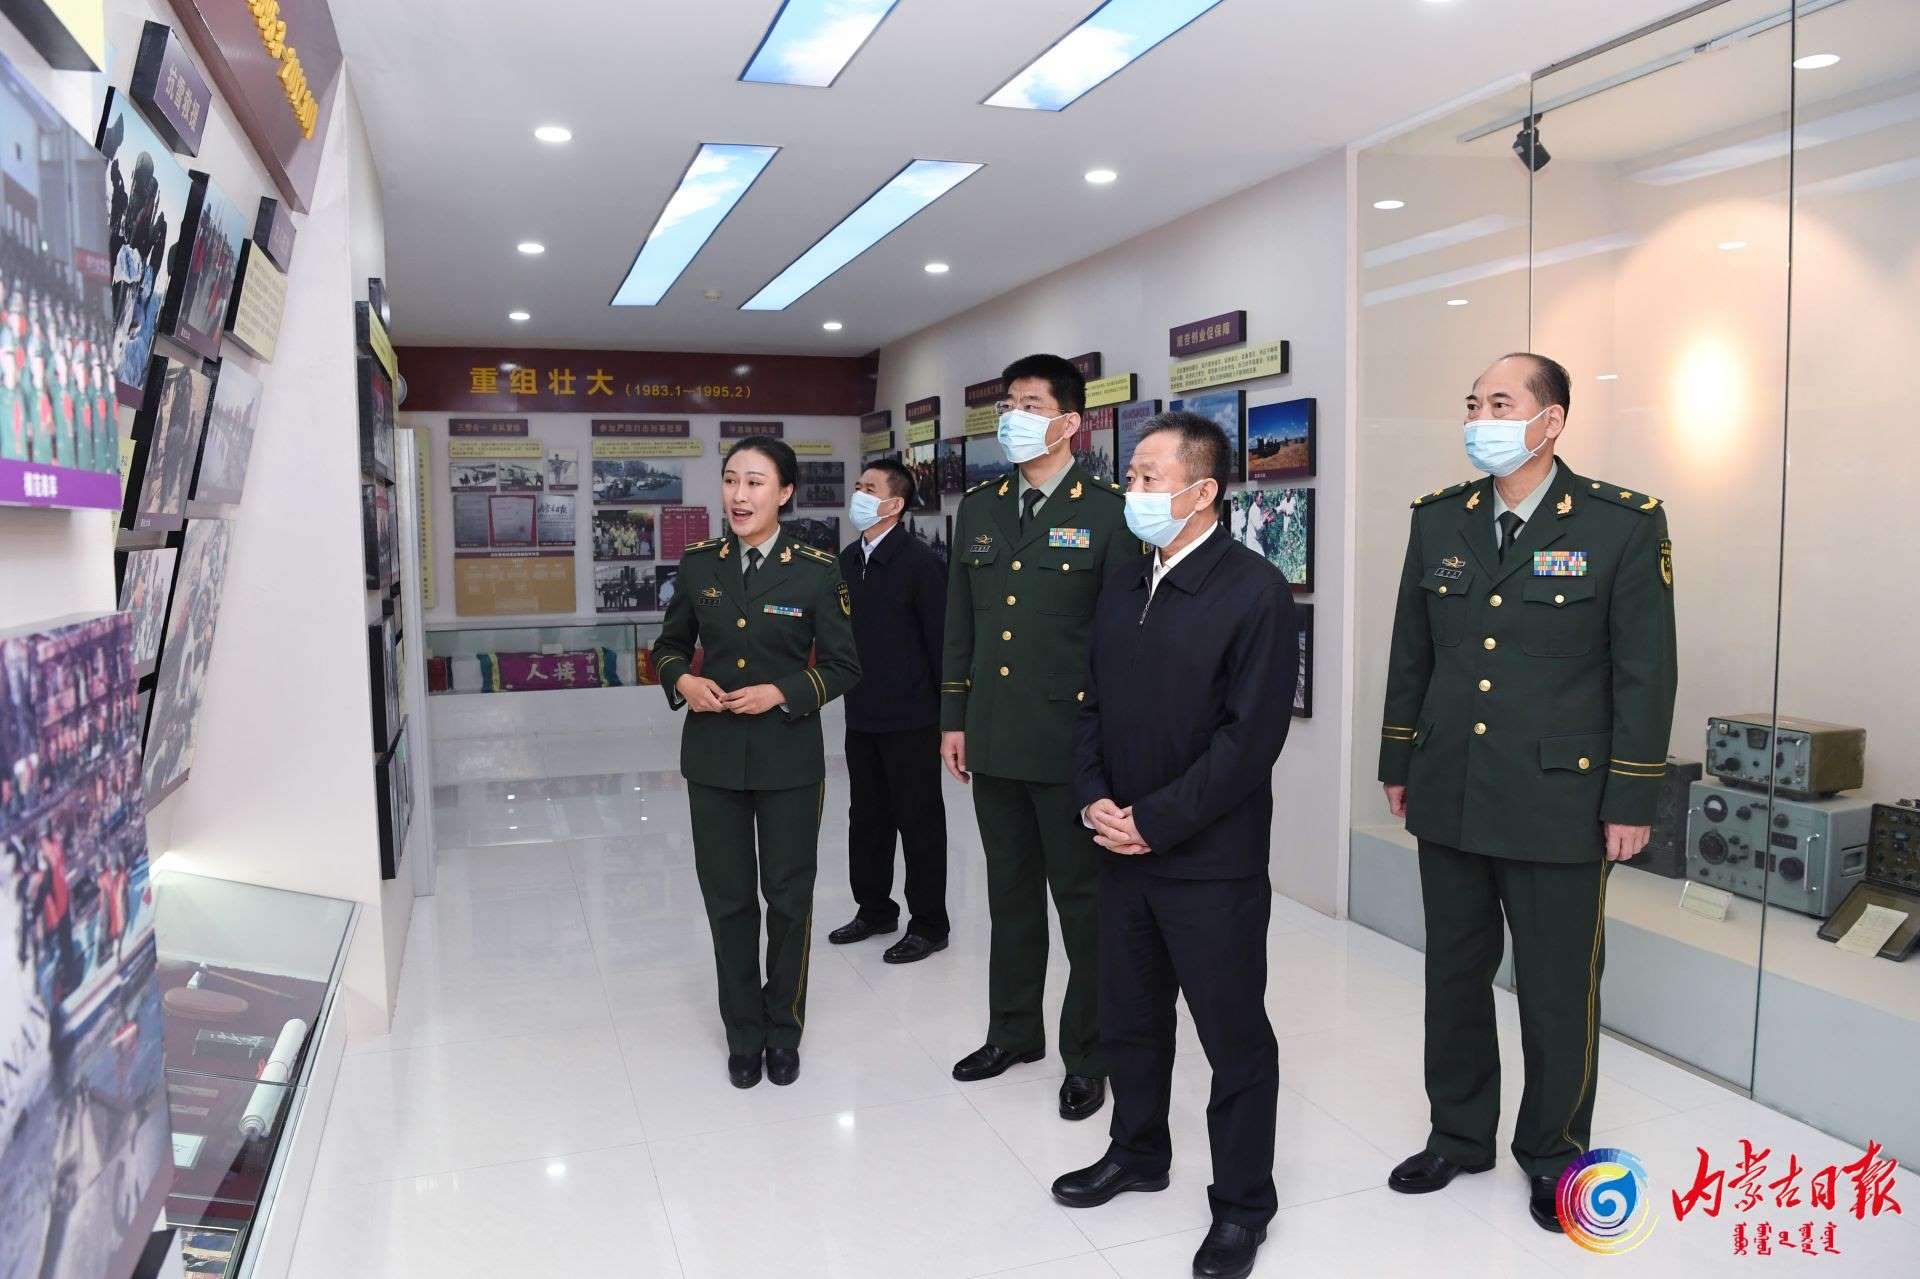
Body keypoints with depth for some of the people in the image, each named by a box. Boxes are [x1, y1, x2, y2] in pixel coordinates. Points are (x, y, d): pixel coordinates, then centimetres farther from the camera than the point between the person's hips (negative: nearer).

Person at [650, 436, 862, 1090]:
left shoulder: (817, 570, -7)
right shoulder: (698, 563, 1)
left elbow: (842, 665, -3)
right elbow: (669, 644, 12)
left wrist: (782, 693, -17)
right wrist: (682, 681, -9)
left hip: (789, 758, -2)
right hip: (714, 756, 2)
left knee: (788, 897, 10)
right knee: (728, 898, 11)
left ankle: (783, 1029, 30)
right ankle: (744, 1031, 28)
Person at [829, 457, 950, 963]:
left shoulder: (920, 561, -13)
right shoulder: (848, 559, 8)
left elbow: (941, 640, -14)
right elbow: (840, 634, 13)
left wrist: (951, 715, -13)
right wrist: (850, 690, 10)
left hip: (911, 718, -7)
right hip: (862, 715, 7)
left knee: (919, 822, 4)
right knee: (866, 817, 17)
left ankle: (929, 924, 17)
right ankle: (875, 909, 33)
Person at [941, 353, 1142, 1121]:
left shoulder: (1108, 514, -7)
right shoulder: (978, 510, 10)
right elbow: (960, 624, 13)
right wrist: (954, 718, 11)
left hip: (1072, 741, -5)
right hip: (994, 740, 6)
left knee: (1083, 900, 6)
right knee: (1010, 893, 18)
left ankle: (1088, 1054, 21)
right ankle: (1013, 1030, 34)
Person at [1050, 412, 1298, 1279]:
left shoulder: (1255, 590, -14)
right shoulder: (1122, 590, 9)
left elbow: (1252, 735, -18)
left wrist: (1155, 820, -17)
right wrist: (1093, 799, -3)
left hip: (1211, 861, -7)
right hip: (1122, 850, 7)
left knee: (1235, 1036, 7)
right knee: (1129, 1016, 20)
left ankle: (1243, 1204, 25)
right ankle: (1137, 1152, 41)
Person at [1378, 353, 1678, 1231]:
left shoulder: (1624, 523, -8)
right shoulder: (1438, 518, 5)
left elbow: (1645, 673, -7)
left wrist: (1631, 802, -8)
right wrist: (1398, 764, 12)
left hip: (1560, 805, -4)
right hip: (1449, 798, 4)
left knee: (1558, 991, 9)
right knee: (1453, 977, 16)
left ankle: (1552, 1151, 31)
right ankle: (1459, 1133, 34)